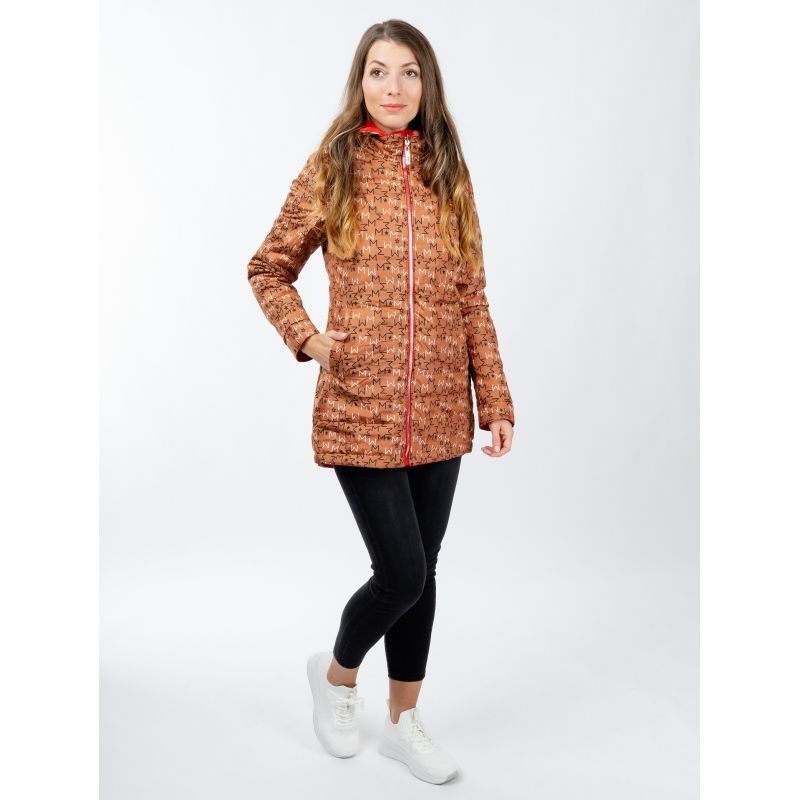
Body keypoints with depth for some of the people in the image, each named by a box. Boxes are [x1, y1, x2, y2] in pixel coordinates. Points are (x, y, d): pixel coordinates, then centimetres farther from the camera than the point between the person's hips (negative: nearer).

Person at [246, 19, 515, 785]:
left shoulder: (449, 174, 7)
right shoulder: (329, 169, 1)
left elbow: (472, 298, 8)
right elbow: (268, 269, 9)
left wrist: (495, 400, 4)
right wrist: (306, 337, -9)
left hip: (439, 412, 3)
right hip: (360, 408, -3)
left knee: (421, 573, 11)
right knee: (402, 575, -5)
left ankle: (403, 721, 32)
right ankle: (336, 670, 29)